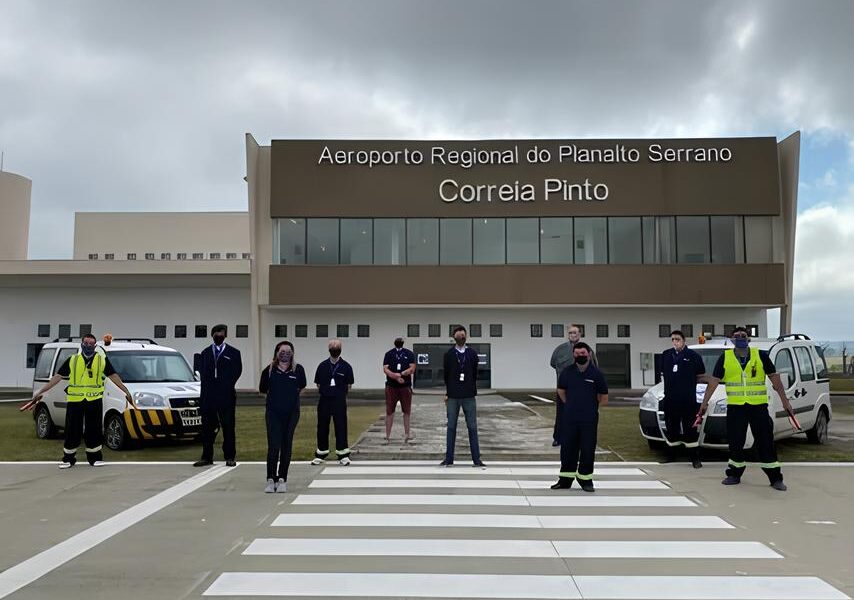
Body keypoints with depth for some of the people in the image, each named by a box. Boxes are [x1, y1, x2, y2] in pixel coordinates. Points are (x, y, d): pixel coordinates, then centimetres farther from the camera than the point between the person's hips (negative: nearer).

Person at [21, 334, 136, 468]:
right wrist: (41, 392, 3)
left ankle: (95, 457, 16)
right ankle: (68, 458, 18)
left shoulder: (102, 359, 5)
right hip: (74, 400, 0)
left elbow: (113, 376, 4)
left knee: (94, 431, 4)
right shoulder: (72, 360, 7)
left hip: (94, 400, 0)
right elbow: (58, 376, 7)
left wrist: (126, 392, -2)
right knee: (72, 431, 5)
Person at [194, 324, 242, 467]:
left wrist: (226, 386, -5)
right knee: (207, 427, 6)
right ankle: (207, 457, 13)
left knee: (228, 427, 0)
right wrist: (207, 386, -3)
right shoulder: (205, 353, 15)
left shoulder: (233, 353, 5)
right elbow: (201, 371, 10)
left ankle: (230, 457, 7)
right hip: (208, 396, 3)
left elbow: (237, 371, 1)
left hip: (226, 396, -3)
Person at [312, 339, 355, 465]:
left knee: (341, 426, -2)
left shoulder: (346, 366, 1)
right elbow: (318, 384, 11)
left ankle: (343, 455, 4)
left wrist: (340, 393, 1)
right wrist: (327, 391, 5)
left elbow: (349, 386, 6)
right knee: (322, 426, 7)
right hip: (324, 400, 2)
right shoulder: (322, 366, 6)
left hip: (339, 401, -2)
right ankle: (320, 454, 18)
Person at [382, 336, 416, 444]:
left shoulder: (409, 353, 4)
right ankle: (387, 436, 7)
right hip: (391, 386, -1)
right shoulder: (389, 354, 4)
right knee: (389, 411, 4)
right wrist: (396, 377, -17)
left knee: (407, 411, 7)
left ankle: (407, 433, 15)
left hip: (406, 386, 1)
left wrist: (400, 374, -17)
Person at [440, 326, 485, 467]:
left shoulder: (472, 354, 6)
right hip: (453, 397, 0)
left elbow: (475, 374, 9)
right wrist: (447, 393, 4)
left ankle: (476, 459, 7)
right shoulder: (449, 354, 4)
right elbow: (446, 375, 6)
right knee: (451, 428, 6)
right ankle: (449, 459, 13)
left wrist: (471, 390, 5)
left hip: (469, 397, 0)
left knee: (472, 427, 2)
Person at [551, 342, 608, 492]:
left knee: (587, 450, 2)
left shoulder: (596, 373, -2)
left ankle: (585, 479, 15)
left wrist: (592, 408, 10)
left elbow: (603, 397, 6)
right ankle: (565, 479, 15)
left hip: (589, 419, -2)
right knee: (567, 448, 6)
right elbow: (561, 391, 18)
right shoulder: (567, 372, 3)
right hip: (569, 418, 2)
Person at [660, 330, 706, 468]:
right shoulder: (666, 355, 11)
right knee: (671, 429, 11)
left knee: (690, 429, -3)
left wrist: (688, 382, 2)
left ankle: (695, 458, 4)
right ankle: (671, 456, 21)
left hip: (688, 399, -4)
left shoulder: (693, 356, -1)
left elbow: (701, 377, 6)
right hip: (670, 399, 4)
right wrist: (671, 383, 11)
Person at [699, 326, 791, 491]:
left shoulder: (761, 355, 2)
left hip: (758, 405, -1)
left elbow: (775, 378, 6)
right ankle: (734, 474, 21)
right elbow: (713, 381, 5)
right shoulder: (725, 357, 3)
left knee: (766, 442, 2)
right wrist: (704, 402, 3)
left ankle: (775, 478, 11)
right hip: (735, 407, 1)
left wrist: (784, 400, 3)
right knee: (735, 443, 7)